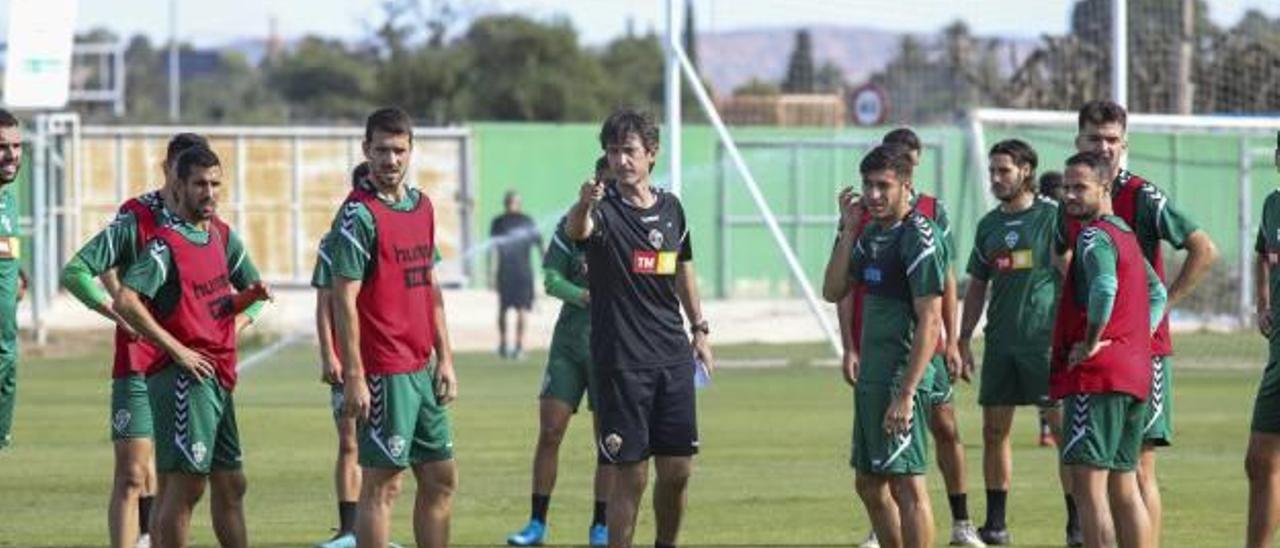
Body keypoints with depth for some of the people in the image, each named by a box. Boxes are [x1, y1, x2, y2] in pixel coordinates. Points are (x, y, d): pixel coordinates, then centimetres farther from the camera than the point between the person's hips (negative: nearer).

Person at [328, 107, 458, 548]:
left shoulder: (422, 206, 12)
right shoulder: (359, 214, -12)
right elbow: (344, 299, -15)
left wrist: (444, 357, 14)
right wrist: (353, 376, -19)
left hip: (422, 367, 8)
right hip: (383, 371, -8)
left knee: (441, 478, 12)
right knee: (382, 484, -6)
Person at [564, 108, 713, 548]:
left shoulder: (671, 207, 9)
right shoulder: (605, 208, -9)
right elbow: (576, 231, -33)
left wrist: (700, 329, 22)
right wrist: (584, 204, -55)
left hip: (673, 356, 5)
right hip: (620, 359, -5)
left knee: (678, 470, 7)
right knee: (631, 475, -6)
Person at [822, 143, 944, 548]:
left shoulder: (919, 237, -15)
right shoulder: (873, 233, 13)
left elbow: (929, 321, -18)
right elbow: (833, 292, 14)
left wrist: (906, 393, -22)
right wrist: (848, 230, 4)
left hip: (900, 375, -9)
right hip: (871, 376, 10)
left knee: (906, 484, -8)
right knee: (869, 484, 14)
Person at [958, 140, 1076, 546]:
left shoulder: (1053, 216, -3)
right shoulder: (989, 225, 13)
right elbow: (977, 286, 19)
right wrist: (964, 338, 13)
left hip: (1045, 338, -5)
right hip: (1001, 340, 5)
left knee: (1064, 426, -6)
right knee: (994, 430, 5)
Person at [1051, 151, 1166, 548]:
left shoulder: (1095, 236, -11)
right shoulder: (1125, 234, 19)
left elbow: (1105, 287, -29)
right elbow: (1157, 293, 29)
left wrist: (1091, 342, -18)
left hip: (1097, 373, -10)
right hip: (1135, 373, 10)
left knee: (1087, 482, -10)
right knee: (1123, 486, 13)